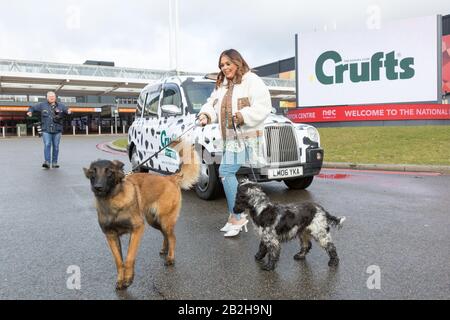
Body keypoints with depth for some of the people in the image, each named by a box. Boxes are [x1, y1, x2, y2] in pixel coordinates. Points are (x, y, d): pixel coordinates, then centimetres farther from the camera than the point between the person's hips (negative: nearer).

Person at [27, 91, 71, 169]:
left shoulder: (61, 106, 8)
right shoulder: (42, 105, 7)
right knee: (47, 145, -12)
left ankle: (54, 162, 16)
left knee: (56, 147, 6)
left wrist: (69, 112, -18)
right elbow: (33, 108, 14)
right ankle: (47, 162, -14)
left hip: (57, 130, 2)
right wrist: (30, 111, -8)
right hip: (46, 130, -1)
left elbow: (67, 110, 6)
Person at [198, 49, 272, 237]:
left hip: (247, 138, -8)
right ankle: (237, 217, 18)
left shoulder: (252, 81, -5)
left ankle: (236, 217, -6)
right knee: (230, 173, 8)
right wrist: (206, 114, -5)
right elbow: (212, 104, 17)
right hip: (230, 138, 8)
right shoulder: (221, 85, 19)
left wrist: (243, 116, -24)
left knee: (226, 171, -16)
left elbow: (263, 107, -14)